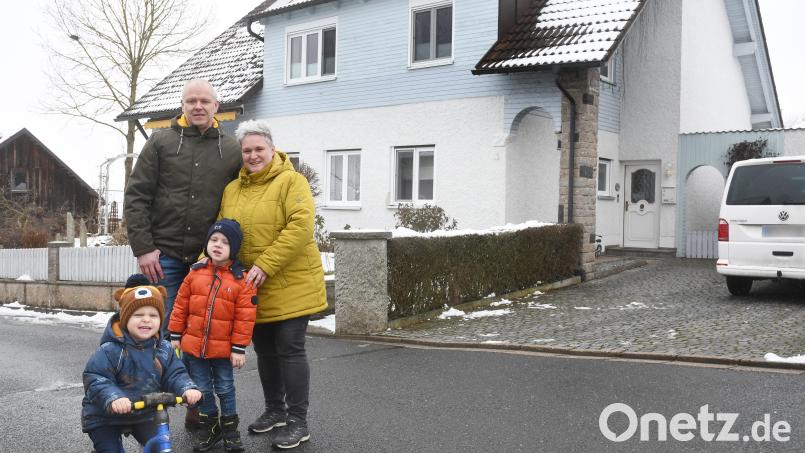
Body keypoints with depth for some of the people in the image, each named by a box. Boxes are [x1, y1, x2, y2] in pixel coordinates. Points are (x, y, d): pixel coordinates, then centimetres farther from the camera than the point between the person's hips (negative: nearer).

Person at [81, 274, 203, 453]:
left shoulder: (163, 349, -8)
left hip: (145, 414, 4)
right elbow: (95, 380, -27)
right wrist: (113, 398, -44)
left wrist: (187, 388, -29)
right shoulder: (111, 350, -22)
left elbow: (175, 375, -8)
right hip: (105, 417, -4)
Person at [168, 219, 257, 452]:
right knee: (203, 389, 13)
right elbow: (180, 306, 5)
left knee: (225, 388, 10)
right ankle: (209, 425, 30)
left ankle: (230, 426, 27)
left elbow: (244, 317, -10)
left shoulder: (241, 279, -11)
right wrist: (175, 335, 5)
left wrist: (239, 348, -11)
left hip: (223, 349, -3)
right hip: (193, 345, 3)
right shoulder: (195, 272, -1)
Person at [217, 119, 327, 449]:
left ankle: (298, 421, 8)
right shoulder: (231, 190, 11)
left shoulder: (291, 181, -8)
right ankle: (275, 410, 33)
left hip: (290, 284, -6)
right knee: (265, 349, 16)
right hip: (253, 287, 6)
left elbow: (301, 227, -20)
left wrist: (265, 265, -24)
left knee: (290, 348, -3)